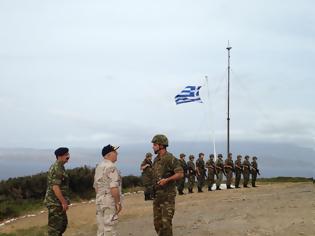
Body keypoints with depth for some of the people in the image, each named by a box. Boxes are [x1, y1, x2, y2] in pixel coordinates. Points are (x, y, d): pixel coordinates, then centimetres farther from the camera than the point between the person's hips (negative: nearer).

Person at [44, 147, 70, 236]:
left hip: (57, 202, 10)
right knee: (55, 226, -2)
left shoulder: (59, 167, 13)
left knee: (63, 224, 18)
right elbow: (55, 187, -25)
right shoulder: (57, 168, -19)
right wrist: (63, 202, -22)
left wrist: (64, 201, 22)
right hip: (55, 202, -10)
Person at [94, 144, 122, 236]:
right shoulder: (111, 167, -16)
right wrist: (118, 202, -16)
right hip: (110, 201, -9)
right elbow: (113, 187, -23)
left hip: (99, 200, 9)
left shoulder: (99, 166, 13)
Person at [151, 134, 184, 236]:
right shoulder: (156, 160, 13)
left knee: (166, 222, -9)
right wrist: (151, 186, 14)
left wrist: (167, 180, -26)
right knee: (157, 222, 11)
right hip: (156, 195, 8)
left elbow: (180, 174, -18)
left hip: (167, 195, -8)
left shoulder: (170, 159, -12)